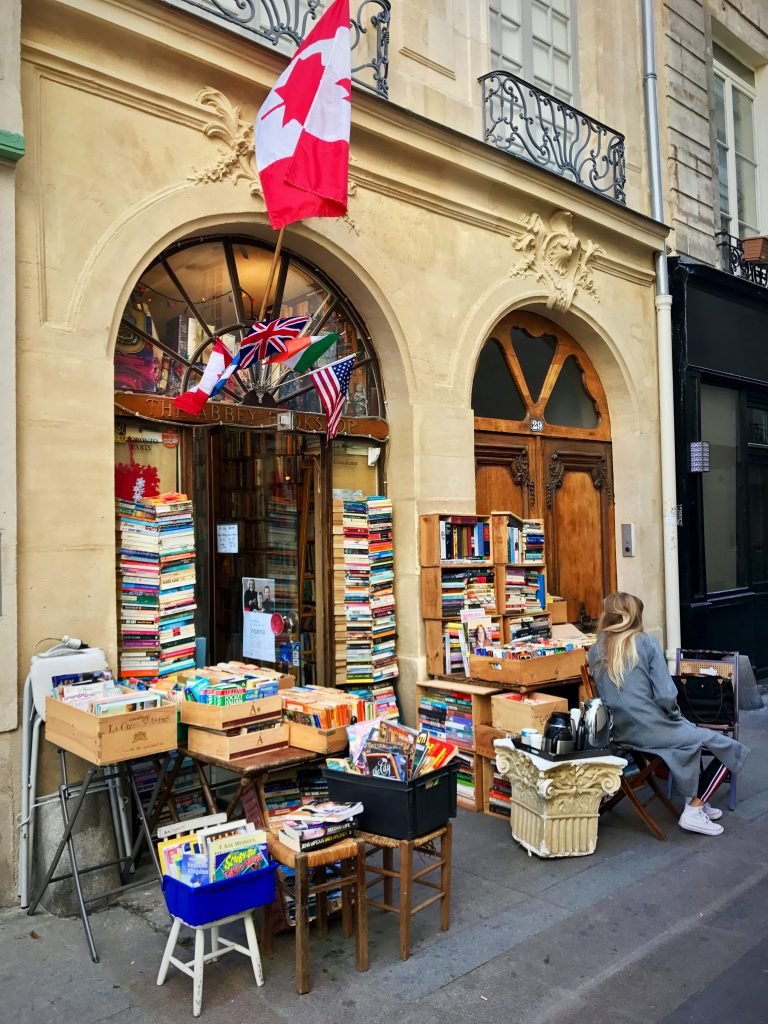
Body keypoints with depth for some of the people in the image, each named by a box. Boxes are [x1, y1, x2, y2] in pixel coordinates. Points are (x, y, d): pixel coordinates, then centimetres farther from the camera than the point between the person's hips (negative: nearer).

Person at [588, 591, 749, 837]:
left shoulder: (595, 652, 4)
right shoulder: (646, 643, -9)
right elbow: (666, 696, -16)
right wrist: (674, 716, 6)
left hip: (620, 732, 7)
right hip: (652, 730, -7)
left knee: (691, 731, 33)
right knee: (731, 750, 8)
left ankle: (695, 799, 35)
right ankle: (693, 811, 7)